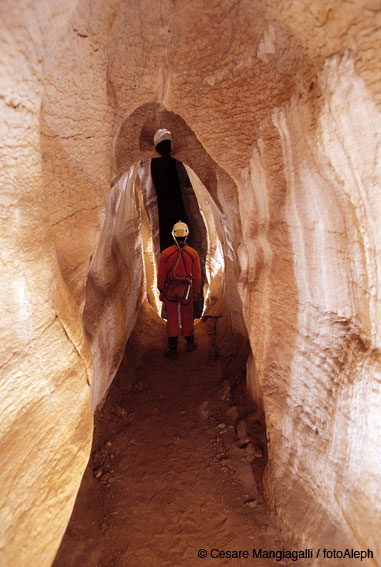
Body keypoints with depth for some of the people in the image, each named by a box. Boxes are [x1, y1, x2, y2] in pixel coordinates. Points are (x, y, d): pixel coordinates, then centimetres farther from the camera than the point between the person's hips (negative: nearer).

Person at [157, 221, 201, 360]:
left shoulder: (165, 253, -9)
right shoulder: (193, 253, -7)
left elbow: (161, 275, -6)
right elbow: (197, 275, -4)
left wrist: (161, 291, 5)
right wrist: (196, 292, 7)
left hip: (170, 290, 0)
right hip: (186, 289, 1)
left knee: (172, 318, 8)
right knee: (187, 317, 17)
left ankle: (173, 350, 12)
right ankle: (190, 343, 34)